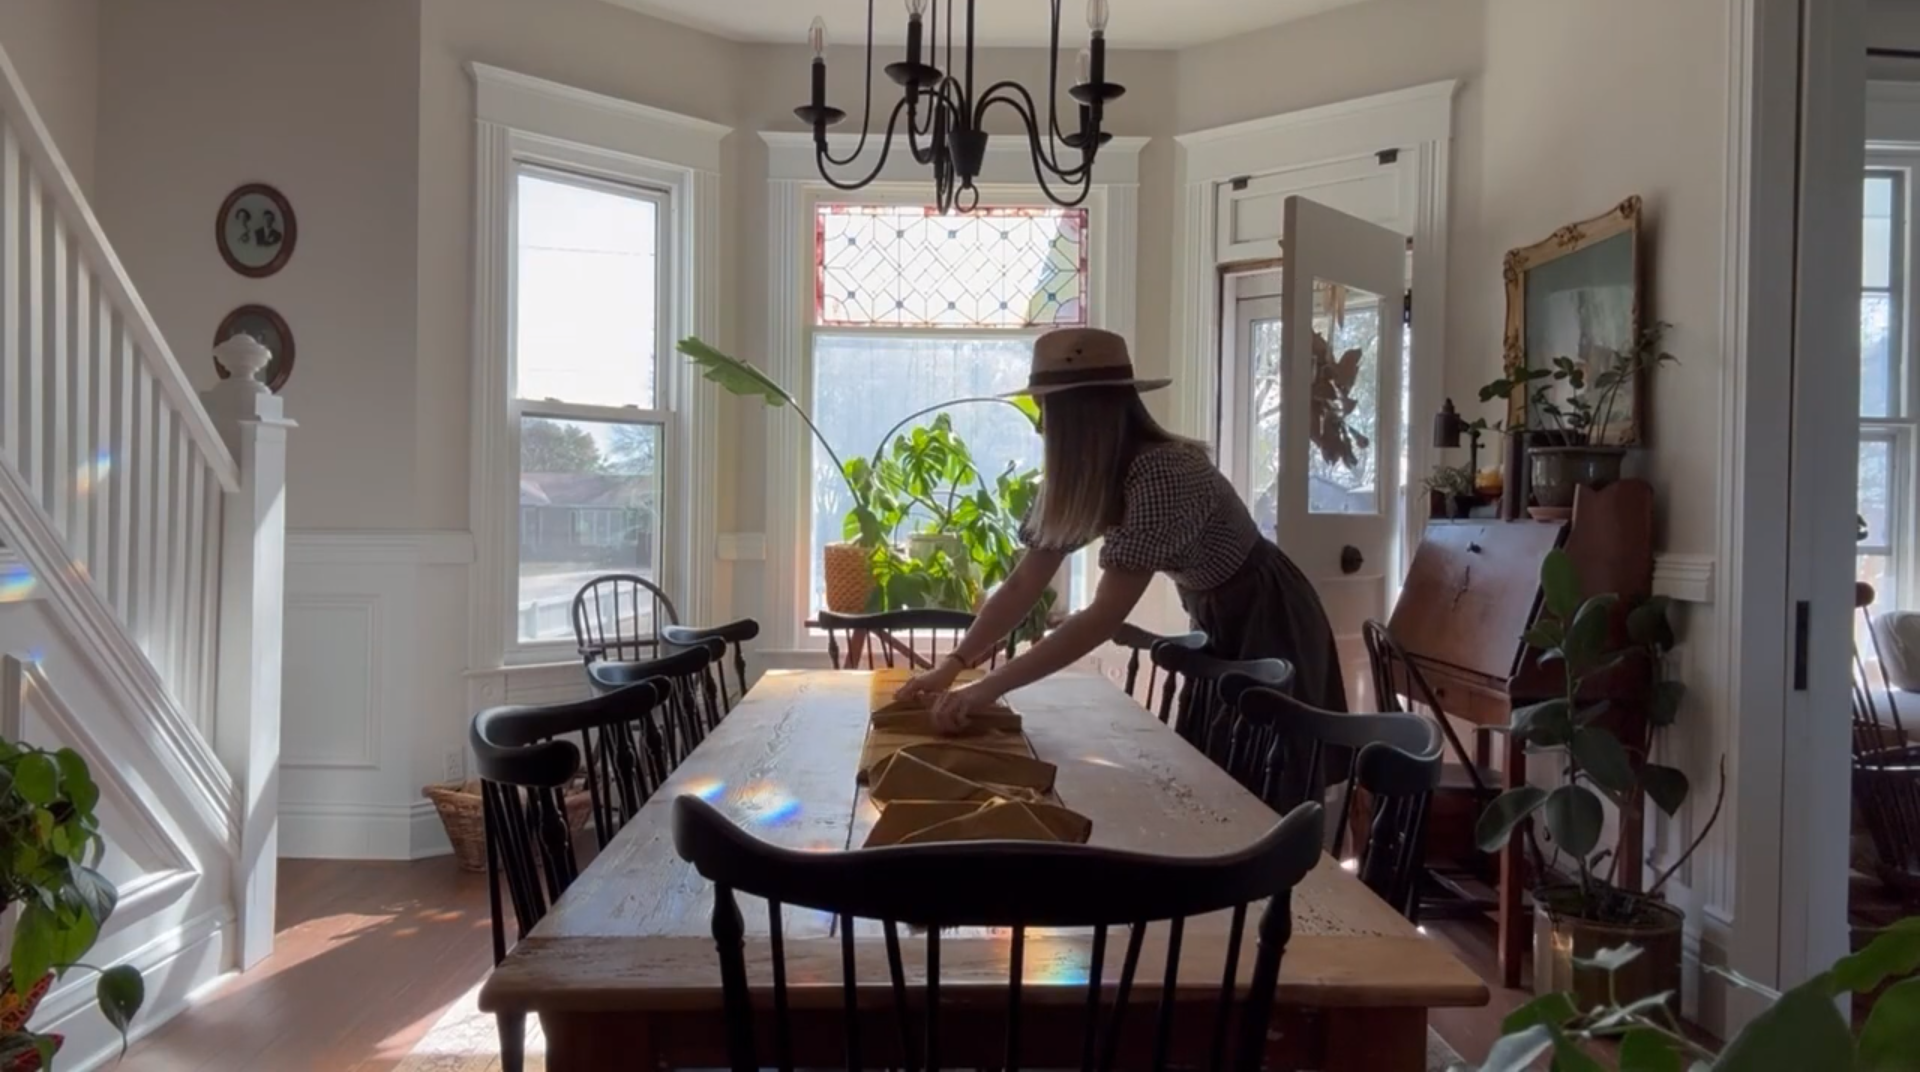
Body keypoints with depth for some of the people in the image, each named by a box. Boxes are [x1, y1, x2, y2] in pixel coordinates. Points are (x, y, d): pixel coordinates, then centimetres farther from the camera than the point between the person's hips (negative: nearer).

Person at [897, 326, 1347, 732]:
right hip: (1217, 622, 8)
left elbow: (1105, 616, -37)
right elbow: (1024, 583, -8)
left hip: (1266, 622, -7)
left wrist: (990, 687, -37)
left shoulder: (1161, 474, -34)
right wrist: (953, 663, -18)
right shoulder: (1080, 481, -7)